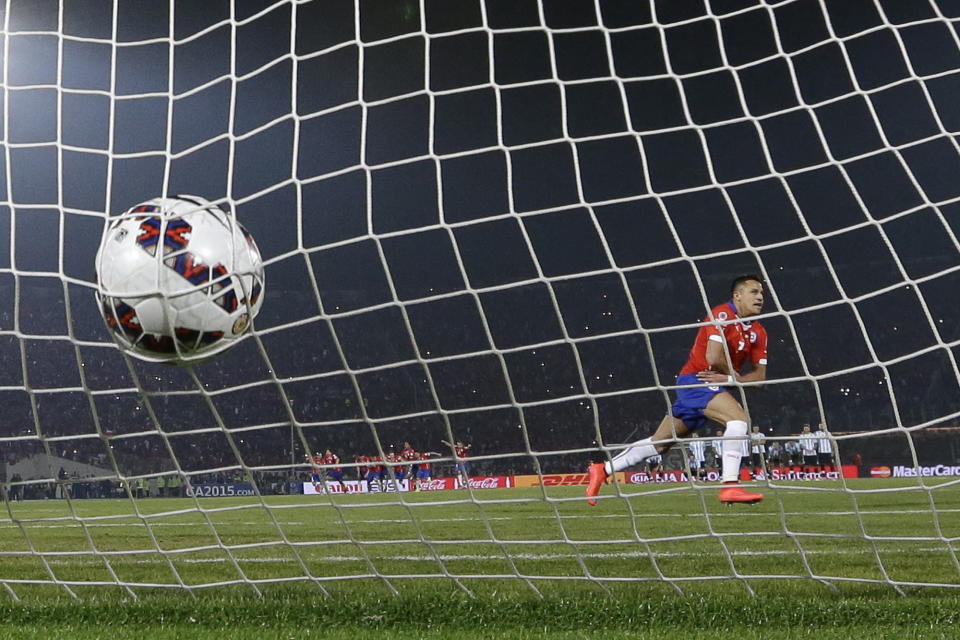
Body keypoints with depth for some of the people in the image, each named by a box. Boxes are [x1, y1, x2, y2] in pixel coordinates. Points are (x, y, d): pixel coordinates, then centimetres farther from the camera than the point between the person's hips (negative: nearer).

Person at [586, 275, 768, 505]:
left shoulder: (758, 332, 9)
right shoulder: (722, 314, -14)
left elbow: (760, 374, 5)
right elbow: (713, 357, -25)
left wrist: (728, 378, -12)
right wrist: (734, 376, -7)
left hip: (711, 385, 8)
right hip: (695, 380, -8)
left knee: (659, 443, 11)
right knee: (738, 418, -27)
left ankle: (603, 470, 20)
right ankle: (730, 485, -28)